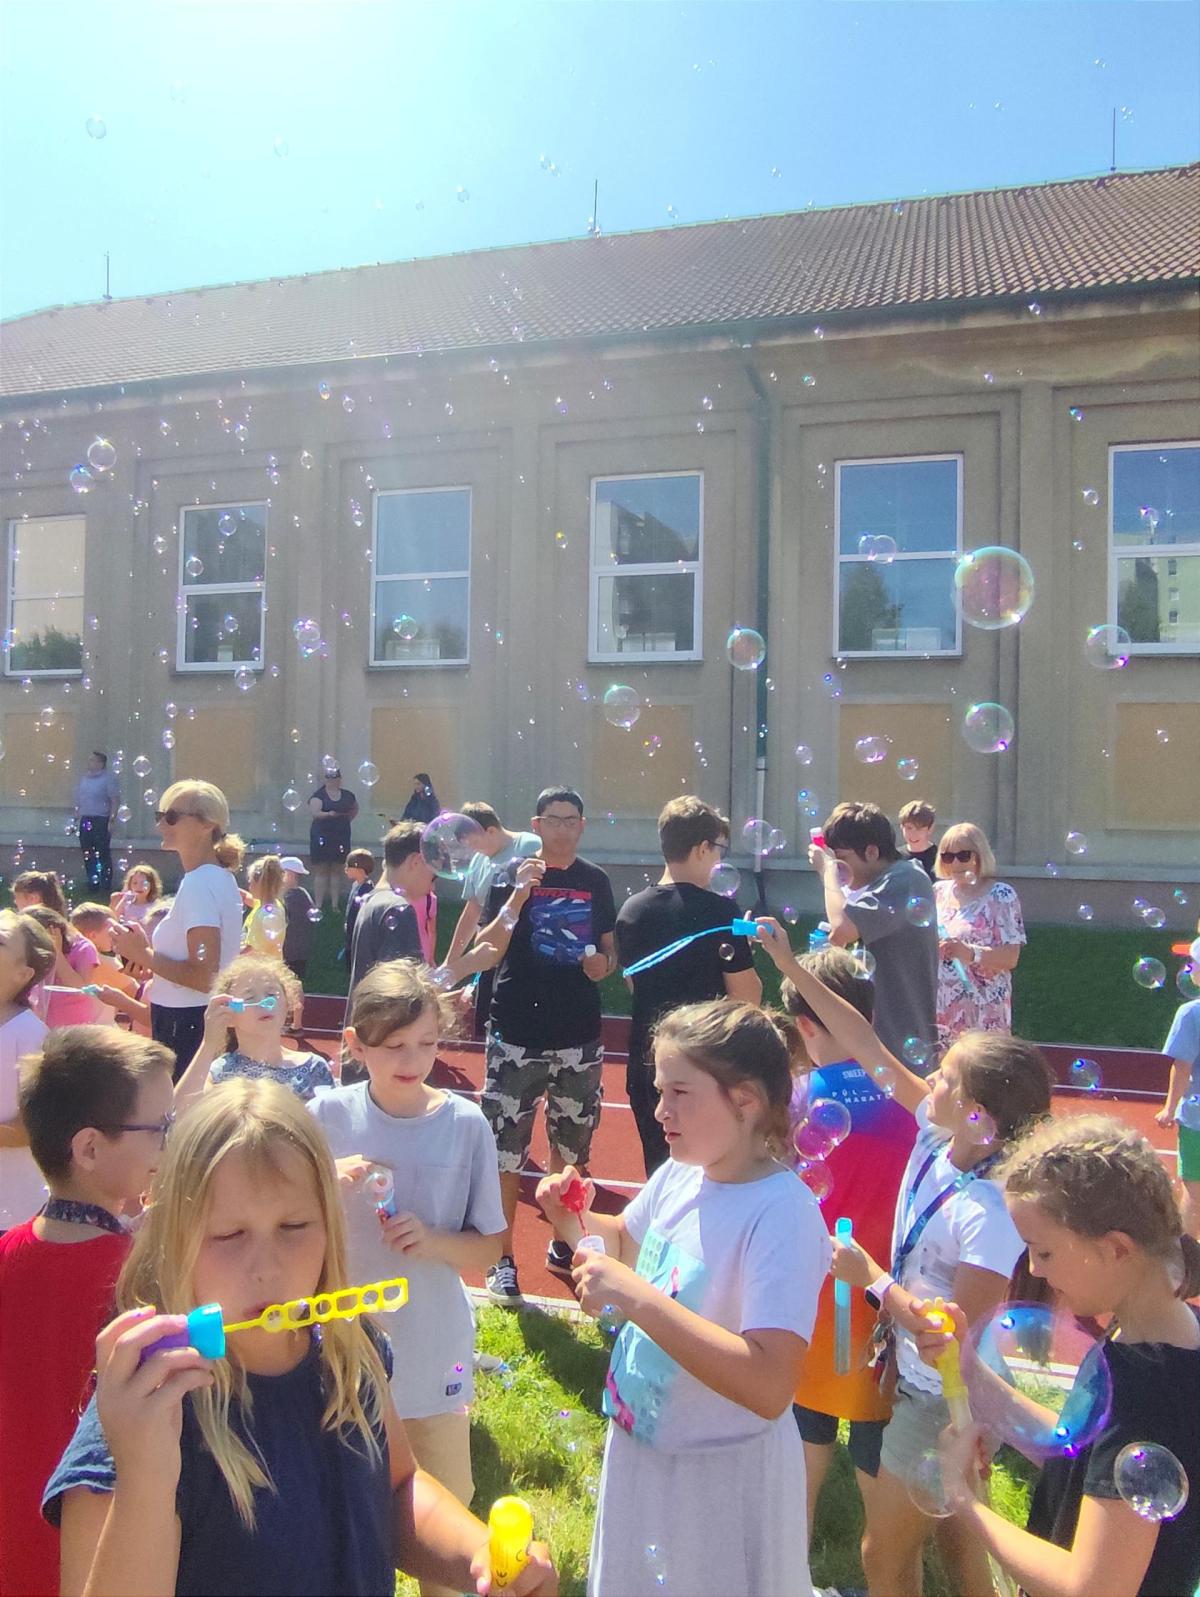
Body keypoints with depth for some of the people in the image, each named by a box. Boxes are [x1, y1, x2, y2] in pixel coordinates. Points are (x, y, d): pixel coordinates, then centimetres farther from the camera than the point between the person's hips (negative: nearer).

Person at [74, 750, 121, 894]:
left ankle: (106, 886, 1)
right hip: (85, 820, 7)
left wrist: (111, 818, -17)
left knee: (103, 854, -5)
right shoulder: (84, 778, 14)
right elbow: (78, 799, 20)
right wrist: (77, 815, 13)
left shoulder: (108, 779, -8)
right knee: (87, 854, 10)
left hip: (101, 820, -7)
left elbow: (115, 800, -11)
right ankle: (92, 884, 19)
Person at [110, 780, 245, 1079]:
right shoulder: (219, 878, 14)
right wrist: (147, 951, 11)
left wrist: (144, 955, -14)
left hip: (186, 1029, -10)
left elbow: (204, 976, -24)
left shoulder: (198, 884, -17)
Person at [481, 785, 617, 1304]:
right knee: (505, 1150, -1)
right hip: (517, 1035, -4)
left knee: (571, 1149, 15)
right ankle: (502, 1260, 12)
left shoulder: (595, 881, 7)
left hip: (579, 1036, 4)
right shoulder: (515, 874, -4)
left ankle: (563, 1244, 33)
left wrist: (605, 962, -5)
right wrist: (519, 896, -27)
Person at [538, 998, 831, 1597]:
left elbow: (770, 1386, -37)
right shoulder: (679, 1175, -7)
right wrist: (574, 1220, -7)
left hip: (721, 1477, -7)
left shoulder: (782, 1213, -29)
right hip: (639, 1448, 7)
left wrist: (637, 1298, -39)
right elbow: (626, 1242, 14)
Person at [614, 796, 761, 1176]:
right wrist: (743, 947, 2)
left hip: (647, 1064, 5)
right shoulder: (718, 910, -15)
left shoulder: (631, 910, 2)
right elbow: (747, 996, -14)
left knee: (659, 1172, 17)